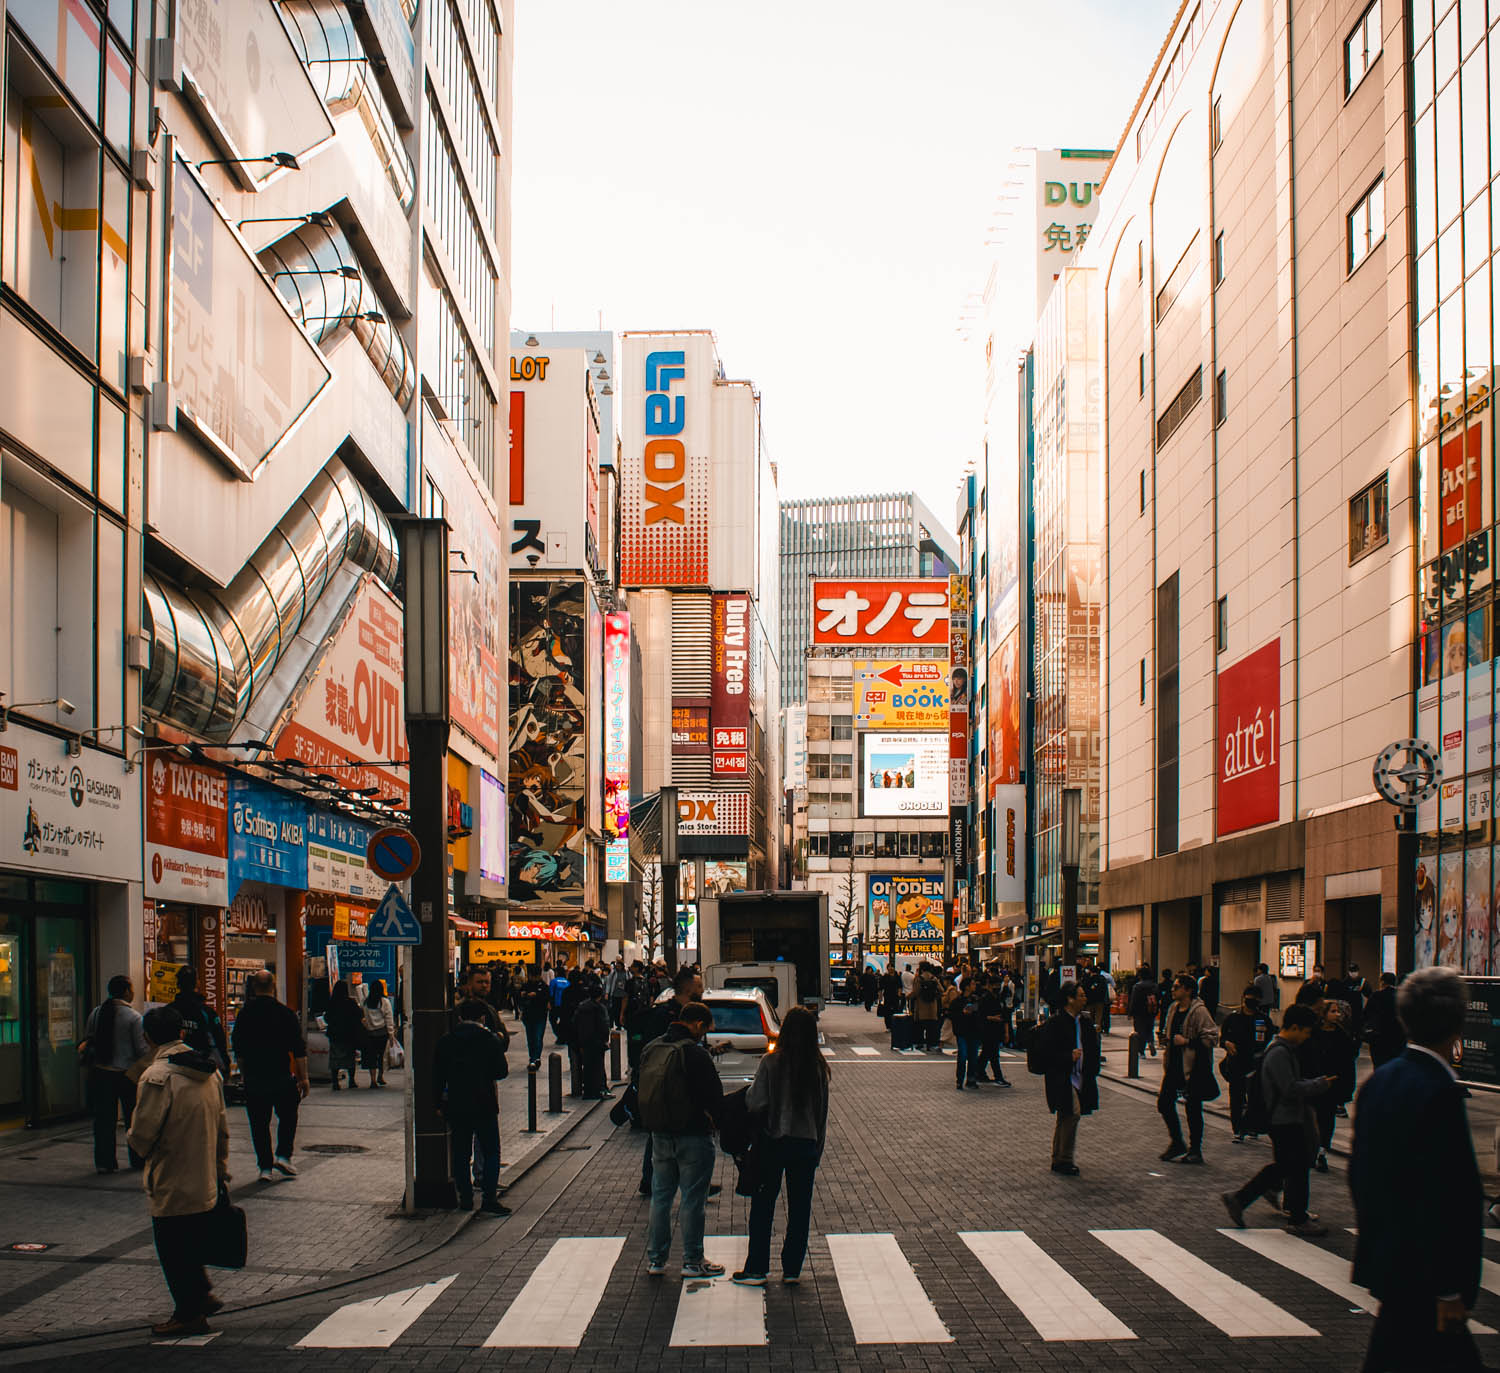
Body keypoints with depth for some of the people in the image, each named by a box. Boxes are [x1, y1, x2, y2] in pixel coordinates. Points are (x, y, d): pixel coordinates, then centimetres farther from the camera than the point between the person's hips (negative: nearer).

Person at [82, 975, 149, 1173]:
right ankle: (138, 1158, 17)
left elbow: (88, 1039, 10)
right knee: (134, 1117, 9)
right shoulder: (133, 1016, -11)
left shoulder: (95, 1013, 3)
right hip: (127, 1073, -4)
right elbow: (142, 1049, -10)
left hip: (100, 1073, 4)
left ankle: (104, 1161, 5)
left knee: (104, 1118, 6)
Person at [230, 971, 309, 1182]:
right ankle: (283, 1156, 3)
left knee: (259, 1123, 8)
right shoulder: (286, 1013, -7)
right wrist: (303, 1077, 0)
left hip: (254, 1078, 2)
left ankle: (265, 1167, 5)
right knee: (288, 1117, 17)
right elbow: (299, 1050, -6)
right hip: (282, 1077, -2)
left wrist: (243, 1074, 22)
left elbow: (238, 1051, 8)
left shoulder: (244, 1015, 0)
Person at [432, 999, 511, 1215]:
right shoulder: (491, 1041, -6)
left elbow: (437, 1076, 4)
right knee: (490, 1152, 2)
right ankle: (489, 1198, -7)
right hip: (485, 1105, -3)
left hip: (456, 1106, 3)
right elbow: (501, 1071, -4)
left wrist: (440, 1103, 12)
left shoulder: (444, 1042, 2)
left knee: (460, 1154, 12)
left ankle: (465, 1198, 14)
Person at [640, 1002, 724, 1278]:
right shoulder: (695, 1054, -18)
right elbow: (715, 1097, -14)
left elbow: (642, 1092, 12)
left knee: (660, 1197, 14)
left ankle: (655, 1259, 19)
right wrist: (709, 1115, 6)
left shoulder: (650, 1049, 3)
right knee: (692, 1200, 3)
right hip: (692, 1135, -6)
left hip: (659, 1134, 6)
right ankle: (693, 1261, 10)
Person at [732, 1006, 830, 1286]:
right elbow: (822, 1110, 3)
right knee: (800, 1207, 11)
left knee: (763, 1206, 8)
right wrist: (817, 1148, 12)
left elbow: (756, 1103, -14)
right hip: (807, 1143, 2)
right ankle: (792, 1268, 17)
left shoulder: (771, 1063, -12)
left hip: (774, 1142, -2)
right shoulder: (819, 1066, -2)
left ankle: (756, 1269, 9)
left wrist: (749, 1092, 8)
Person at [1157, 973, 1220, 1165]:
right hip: (1174, 1066, 8)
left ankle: (1195, 1151, 14)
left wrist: (1187, 1041, -21)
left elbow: (1212, 1037, -20)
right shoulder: (1173, 1008, 10)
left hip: (1193, 1066, -8)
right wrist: (1166, 1039, 7)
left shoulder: (1199, 1011, -15)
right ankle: (1176, 1143, 23)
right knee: (1164, 1102, 7)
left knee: (1193, 1108, 2)